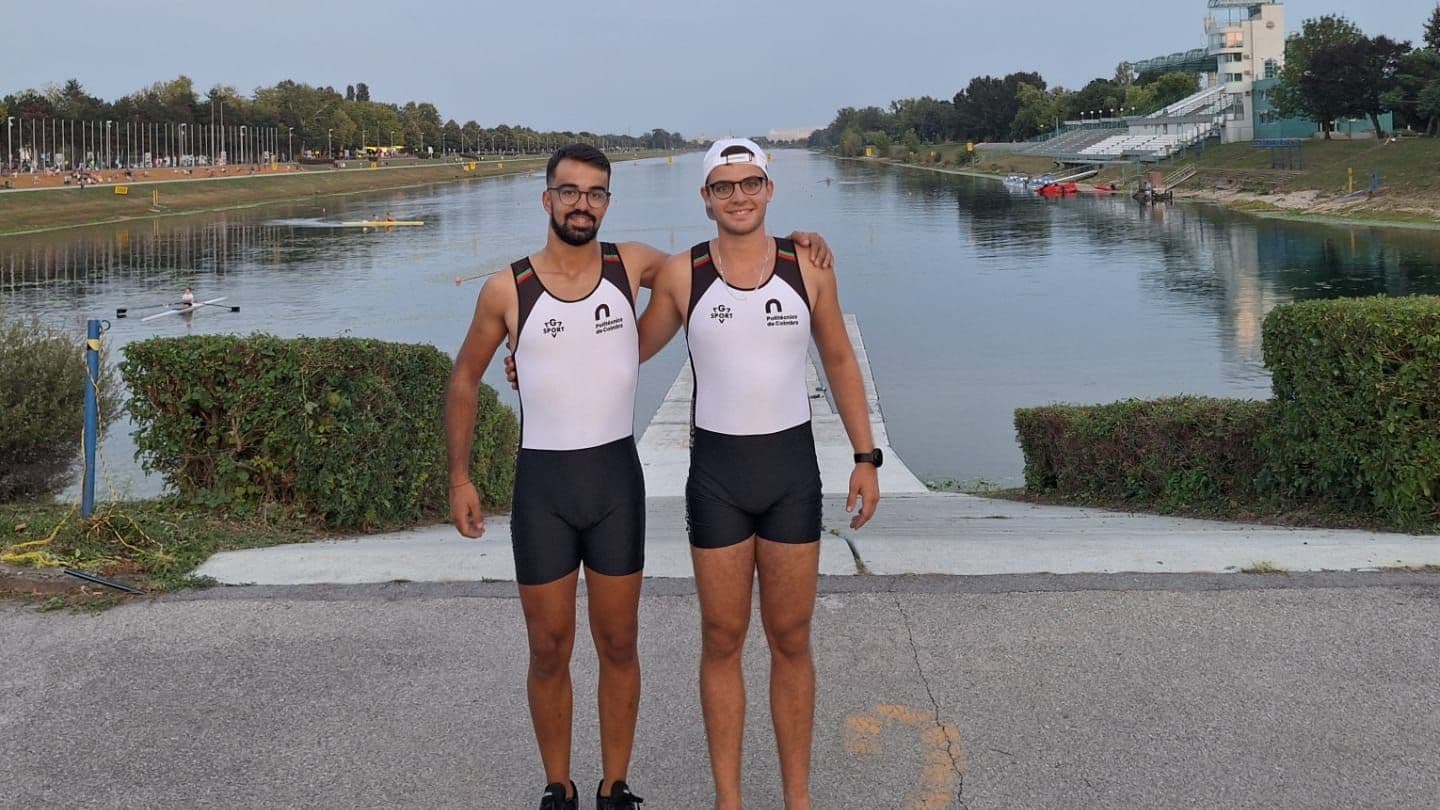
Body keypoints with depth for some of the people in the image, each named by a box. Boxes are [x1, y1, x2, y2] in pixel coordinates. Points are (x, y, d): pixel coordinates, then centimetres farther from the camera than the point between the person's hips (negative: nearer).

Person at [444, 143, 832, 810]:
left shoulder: (631, 265, -1)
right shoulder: (506, 290, -5)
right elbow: (464, 380, 6)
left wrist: (792, 242, -2)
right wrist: (459, 478, 2)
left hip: (616, 478, 1)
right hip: (541, 482, -1)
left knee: (618, 645, 10)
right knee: (549, 650, 8)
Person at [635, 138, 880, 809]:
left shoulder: (808, 267, -1)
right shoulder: (681, 274, -3)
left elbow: (839, 362, 8)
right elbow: (634, 348, 12)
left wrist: (866, 458, 4)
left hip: (792, 469, 1)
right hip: (716, 471, 0)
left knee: (790, 640, 8)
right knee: (722, 641, 7)